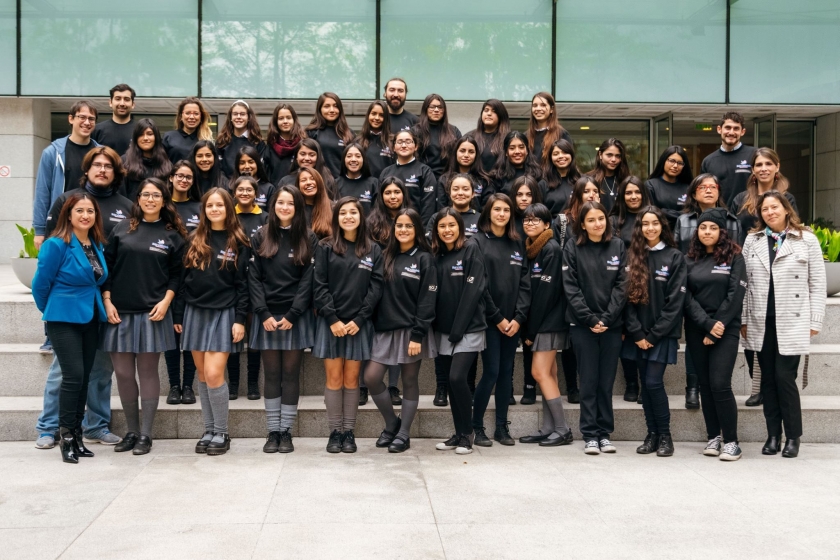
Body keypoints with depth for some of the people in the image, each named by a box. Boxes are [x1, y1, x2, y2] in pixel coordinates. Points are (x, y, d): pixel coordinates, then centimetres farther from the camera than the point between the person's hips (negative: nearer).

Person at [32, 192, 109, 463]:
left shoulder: (96, 245, 7)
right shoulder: (57, 245, -13)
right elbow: (40, 284, -8)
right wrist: (52, 311, 5)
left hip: (90, 319, 7)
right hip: (64, 320, -6)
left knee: (84, 377, 9)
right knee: (73, 375, -12)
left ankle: (77, 433, 17)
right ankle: (66, 436, -1)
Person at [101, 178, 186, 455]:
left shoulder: (172, 235, 4)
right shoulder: (122, 229, 7)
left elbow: (176, 274, 4)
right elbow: (107, 267, 7)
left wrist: (166, 301, -9)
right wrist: (107, 302, -2)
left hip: (152, 313, -2)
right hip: (120, 312, 2)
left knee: (147, 372, 2)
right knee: (123, 373, 5)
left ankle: (145, 435, 10)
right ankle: (131, 431, 18)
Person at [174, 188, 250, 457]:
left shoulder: (238, 242, 1)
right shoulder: (194, 240, 10)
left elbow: (242, 283, -2)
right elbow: (183, 279, 10)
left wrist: (240, 319, -9)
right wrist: (178, 315, 6)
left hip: (223, 313, -4)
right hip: (195, 312, 4)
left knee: (214, 373, -11)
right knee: (202, 375, 6)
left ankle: (221, 433, 2)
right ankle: (209, 430, 15)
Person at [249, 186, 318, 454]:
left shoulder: (308, 239, 2)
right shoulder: (260, 238, 6)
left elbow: (308, 280, -3)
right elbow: (253, 278, 1)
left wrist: (292, 315, -11)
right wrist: (264, 314, -9)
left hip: (296, 316, -1)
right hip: (267, 316, 1)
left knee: (290, 374, 3)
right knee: (272, 375, 5)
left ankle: (286, 432, 9)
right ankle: (272, 432, 11)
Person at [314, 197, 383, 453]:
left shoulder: (373, 250, 7)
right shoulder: (325, 247, 3)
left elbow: (376, 287, 1)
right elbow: (319, 285, -3)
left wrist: (359, 320, -8)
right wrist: (333, 319, -11)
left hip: (359, 323, 1)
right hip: (331, 322, -1)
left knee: (351, 379, 4)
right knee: (334, 378, 1)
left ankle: (349, 432, 11)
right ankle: (335, 432, 9)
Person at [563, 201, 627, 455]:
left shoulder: (618, 247, 5)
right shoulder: (572, 249, 1)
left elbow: (621, 285, 0)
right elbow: (571, 288, -4)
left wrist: (607, 318, -10)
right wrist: (590, 319, -11)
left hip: (611, 324, 1)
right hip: (583, 325, -1)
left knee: (606, 382, 6)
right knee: (589, 381, 0)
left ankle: (605, 433, 13)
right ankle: (590, 435, 5)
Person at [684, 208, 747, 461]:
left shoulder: (734, 257, 1)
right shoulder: (690, 260, 8)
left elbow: (736, 294, -6)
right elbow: (687, 296, 1)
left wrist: (718, 327, -12)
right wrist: (706, 324, -12)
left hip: (725, 330, -3)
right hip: (696, 330, 3)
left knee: (720, 384, -12)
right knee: (705, 384, 5)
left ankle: (731, 441, -5)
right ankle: (714, 437, 13)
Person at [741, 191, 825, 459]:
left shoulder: (807, 240, 1)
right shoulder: (752, 240, 9)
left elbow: (817, 283, 1)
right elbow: (745, 282, 8)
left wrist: (814, 321, -4)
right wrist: (744, 319, 4)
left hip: (792, 323, -3)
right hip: (761, 323, 3)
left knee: (784, 377, -7)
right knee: (768, 379, 7)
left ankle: (793, 437, 7)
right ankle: (773, 435, 15)